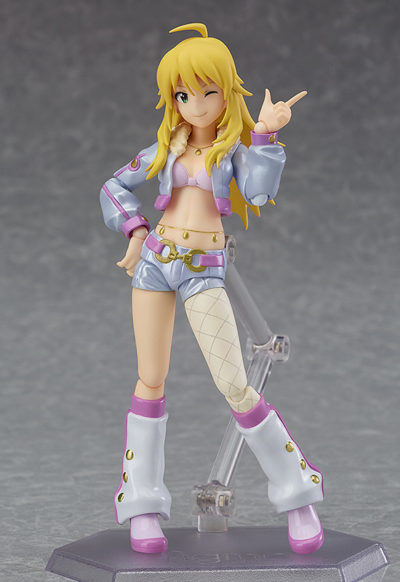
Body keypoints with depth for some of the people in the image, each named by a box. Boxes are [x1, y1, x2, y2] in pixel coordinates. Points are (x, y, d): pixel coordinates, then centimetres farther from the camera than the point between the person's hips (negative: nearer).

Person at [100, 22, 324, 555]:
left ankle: (296, 494, 4)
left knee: (236, 388, -10)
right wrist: (136, 230, 5)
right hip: (154, 260, 3)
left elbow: (258, 193, -14)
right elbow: (115, 188, 20)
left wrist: (265, 133, -18)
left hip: (204, 270, -3)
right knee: (151, 381, 4)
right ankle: (143, 505, 12)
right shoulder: (167, 149, 12)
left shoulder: (235, 147, 5)